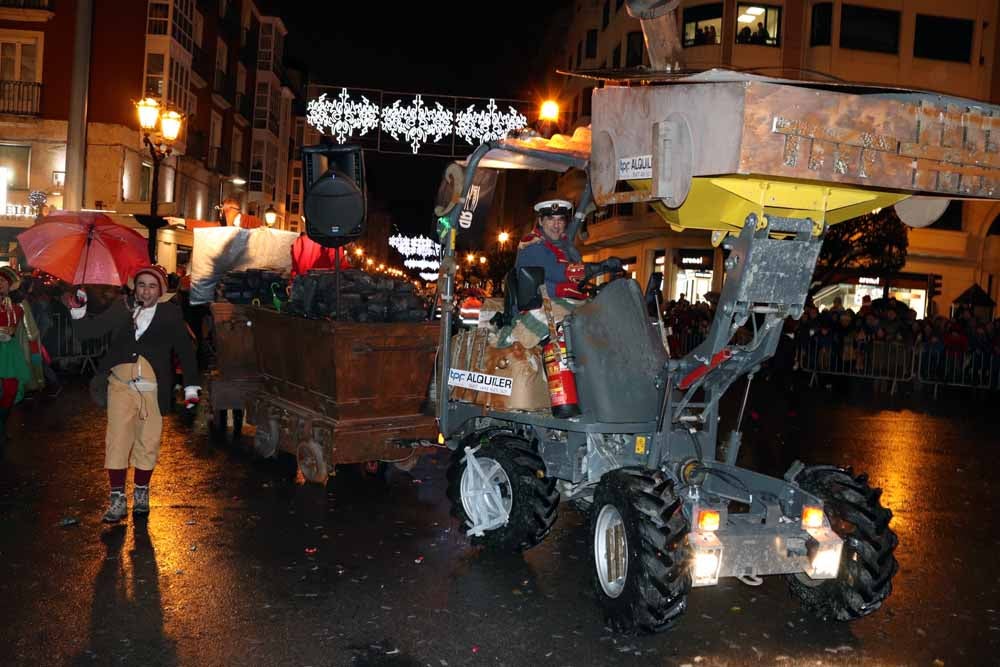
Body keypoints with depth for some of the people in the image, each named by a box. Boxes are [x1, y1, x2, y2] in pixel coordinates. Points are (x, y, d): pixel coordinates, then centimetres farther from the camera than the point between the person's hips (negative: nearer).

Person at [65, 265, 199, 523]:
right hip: (121, 386, 1)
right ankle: (118, 498, 10)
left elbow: (185, 350, 6)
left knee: (147, 444, 8)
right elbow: (86, 332, 8)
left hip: (152, 390, 0)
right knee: (117, 443, -2)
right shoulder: (121, 308, 4)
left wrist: (191, 387, 3)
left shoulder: (170, 313, 1)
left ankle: (141, 492, 27)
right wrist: (78, 311, -10)